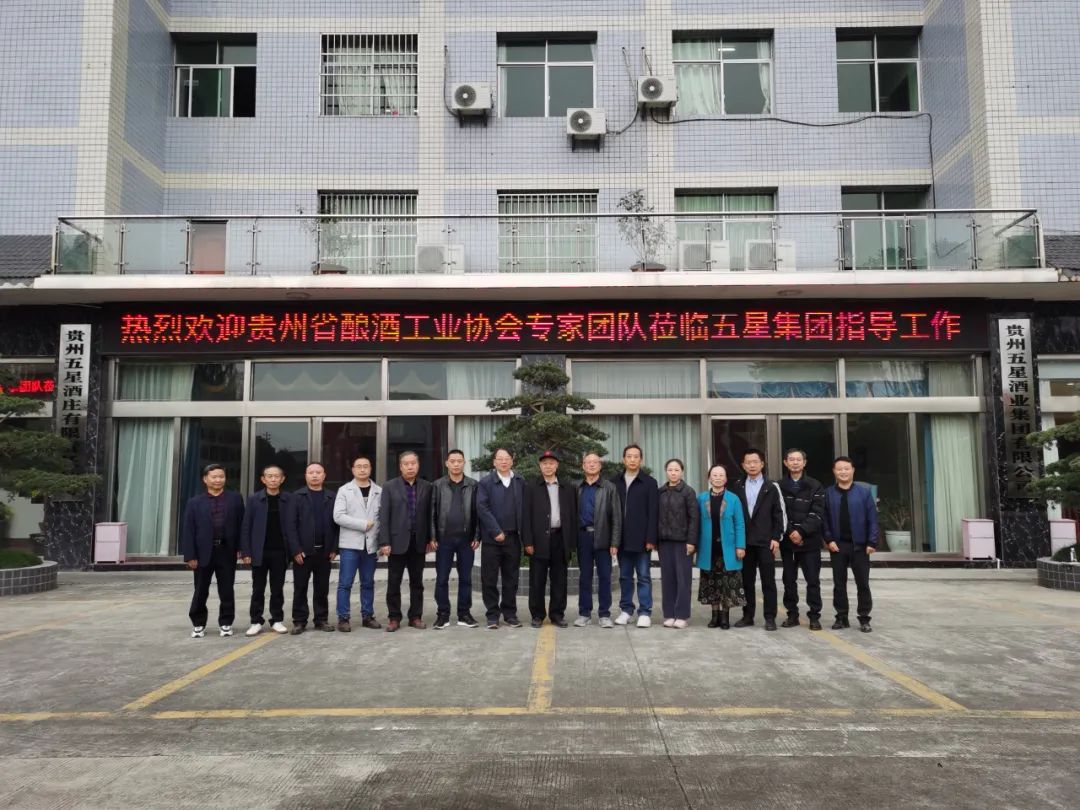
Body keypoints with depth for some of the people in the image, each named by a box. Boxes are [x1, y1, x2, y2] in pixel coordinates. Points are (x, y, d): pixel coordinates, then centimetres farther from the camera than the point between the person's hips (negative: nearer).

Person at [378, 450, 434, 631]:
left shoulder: (427, 486, 5)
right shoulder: (390, 486, 0)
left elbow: (429, 514, 5)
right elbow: (384, 516, -4)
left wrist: (430, 538, 0)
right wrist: (384, 542, -10)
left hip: (418, 542, 2)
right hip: (397, 541, -2)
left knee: (417, 582, 9)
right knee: (393, 582, 4)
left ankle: (416, 616, 18)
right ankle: (394, 618, 14)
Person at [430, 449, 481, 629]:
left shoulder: (473, 485, 4)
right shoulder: (438, 485, 3)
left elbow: (477, 512, 3)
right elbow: (432, 512, 1)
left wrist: (477, 536, -3)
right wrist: (432, 537, -4)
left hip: (466, 538, 1)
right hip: (444, 538, 0)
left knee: (465, 578, 6)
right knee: (442, 578, 3)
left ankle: (464, 614, 15)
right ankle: (443, 614, 11)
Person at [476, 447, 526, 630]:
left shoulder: (520, 482, 7)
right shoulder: (485, 482, 0)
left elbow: (523, 508, 6)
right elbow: (482, 508, -8)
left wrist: (522, 532, -2)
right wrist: (496, 531, -13)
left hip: (513, 538, 2)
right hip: (492, 538, -2)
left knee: (511, 578, 9)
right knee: (489, 578, 3)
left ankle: (510, 614, 19)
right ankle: (492, 615, 12)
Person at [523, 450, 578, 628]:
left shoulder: (567, 489, 11)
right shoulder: (532, 489, 4)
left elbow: (573, 515, 9)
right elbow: (526, 516, -1)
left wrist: (572, 542, 2)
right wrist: (528, 541, -8)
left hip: (560, 538, 2)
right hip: (540, 539, -2)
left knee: (559, 580, 6)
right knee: (537, 580, 2)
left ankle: (557, 614, 15)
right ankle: (537, 615, 11)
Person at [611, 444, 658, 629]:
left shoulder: (649, 482, 0)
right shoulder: (615, 482, 8)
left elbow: (653, 513, -5)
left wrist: (651, 538, -11)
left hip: (641, 538, -3)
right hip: (622, 538, 3)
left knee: (643, 577, 2)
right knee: (625, 576, 10)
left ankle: (644, 612, 6)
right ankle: (626, 610, 19)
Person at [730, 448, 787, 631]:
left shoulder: (772, 487, 3)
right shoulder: (737, 488, 9)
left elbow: (779, 514, 1)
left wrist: (776, 537, -7)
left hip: (765, 542, -2)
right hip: (744, 541, 2)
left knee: (768, 581, 0)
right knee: (746, 580, 7)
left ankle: (770, 618, 5)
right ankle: (747, 616, 15)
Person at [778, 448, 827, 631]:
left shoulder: (815, 486, 1)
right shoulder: (779, 486, 5)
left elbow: (817, 514, -6)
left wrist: (801, 531, -16)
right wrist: (789, 532, -12)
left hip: (809, 540, -2)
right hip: (787, 540, 2)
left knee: (813, 580, 1)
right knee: (789, 580, 8)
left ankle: (814, 616, 10)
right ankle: (792, 614, 17)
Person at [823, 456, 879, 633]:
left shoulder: (864, 492, -2)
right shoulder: (828, 494, 1)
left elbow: (872, 519, -3)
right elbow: (824, 519, 2)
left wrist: (872, 542, -8)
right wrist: (829, 540, -8)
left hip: (859, 545, -1)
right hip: (837, 545, 1)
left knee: (863, 583, 4)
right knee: (839, 583, 9)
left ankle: (864, 618, 14)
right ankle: (841, 617, 18)